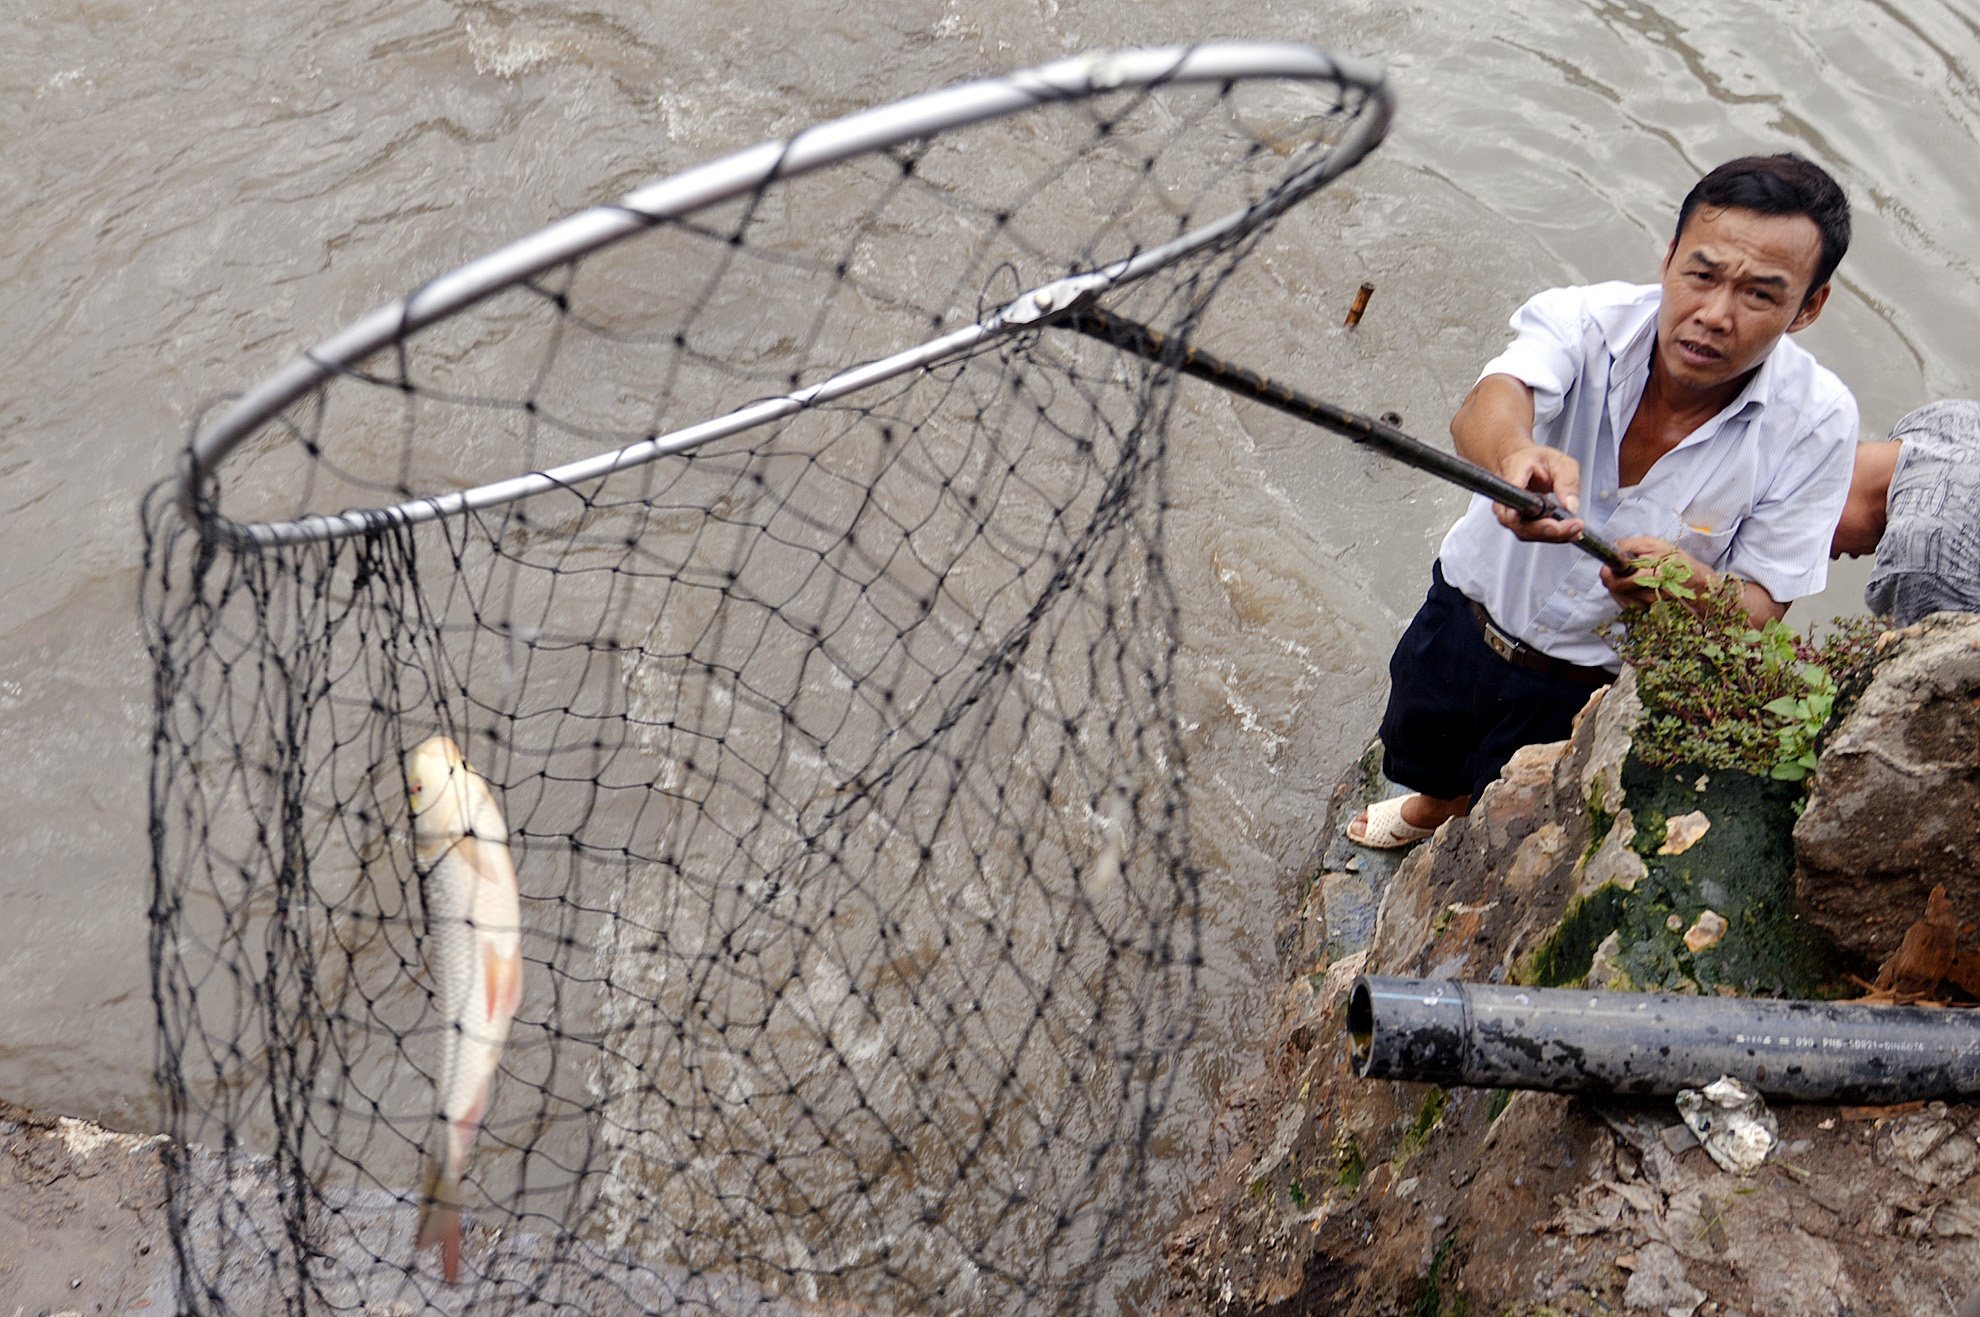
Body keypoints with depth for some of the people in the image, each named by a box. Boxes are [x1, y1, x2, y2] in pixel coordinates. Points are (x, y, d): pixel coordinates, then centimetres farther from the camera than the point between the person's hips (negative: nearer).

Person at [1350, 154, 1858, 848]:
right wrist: (1514, 452, -72)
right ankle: (1432, 807, 67)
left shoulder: (1814, 422, -23)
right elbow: (1487, 405, -47)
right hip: (1467, 616, 2)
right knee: (1423, 756, 31)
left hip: (1595, 691, -1)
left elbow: (1760, 605, -19)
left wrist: (1692, 585, -43)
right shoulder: (1587, 320, -26)